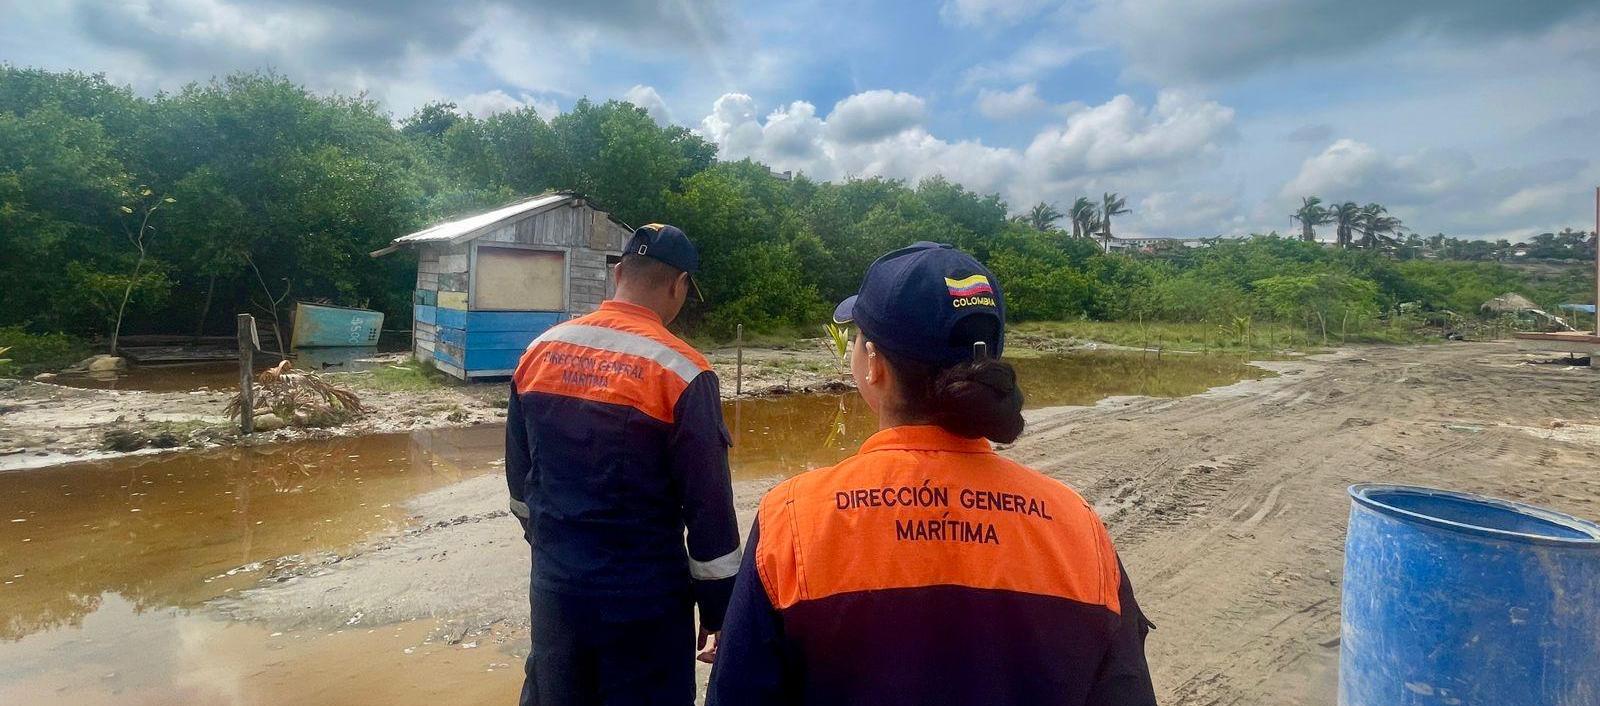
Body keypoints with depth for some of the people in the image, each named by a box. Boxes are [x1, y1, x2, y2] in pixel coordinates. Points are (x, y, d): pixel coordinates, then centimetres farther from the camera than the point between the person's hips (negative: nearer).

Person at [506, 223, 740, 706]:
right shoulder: (680, 371, -18)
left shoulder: (540, 350, -1)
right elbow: (709, 508, -15)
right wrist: (719, 608, -3)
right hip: (644, 599, -5)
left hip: (554, 588, 5)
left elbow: (519, 477, 10)